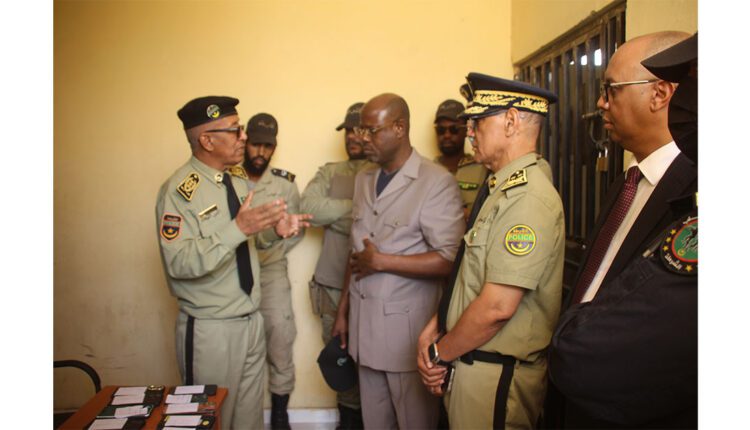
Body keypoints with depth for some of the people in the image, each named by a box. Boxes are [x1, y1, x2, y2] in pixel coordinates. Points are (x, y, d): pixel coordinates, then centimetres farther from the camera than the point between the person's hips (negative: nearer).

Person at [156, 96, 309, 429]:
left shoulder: (239, 181, 6)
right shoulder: (179, 190, -17)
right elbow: (179, 262, -26)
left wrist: (273, 230, -4)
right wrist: (238, 228, -35)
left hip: (251, 321, 7)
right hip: (209, 330, -7)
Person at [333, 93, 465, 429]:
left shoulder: (437, 182, -13)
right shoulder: (363, 179, 11)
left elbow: (449, 259, -20)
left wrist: (381, 261, -16)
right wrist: (343, 311, 15)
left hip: (407, 325, -6)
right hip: (364, 323, 6)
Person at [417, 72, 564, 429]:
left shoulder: (528, 198, -22)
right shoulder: (498, 188, 8)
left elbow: (497, 306, -25)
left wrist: (440, 353, -11)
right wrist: (433, 331, 1)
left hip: (496, 375, -8)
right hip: (468, 364, 8)